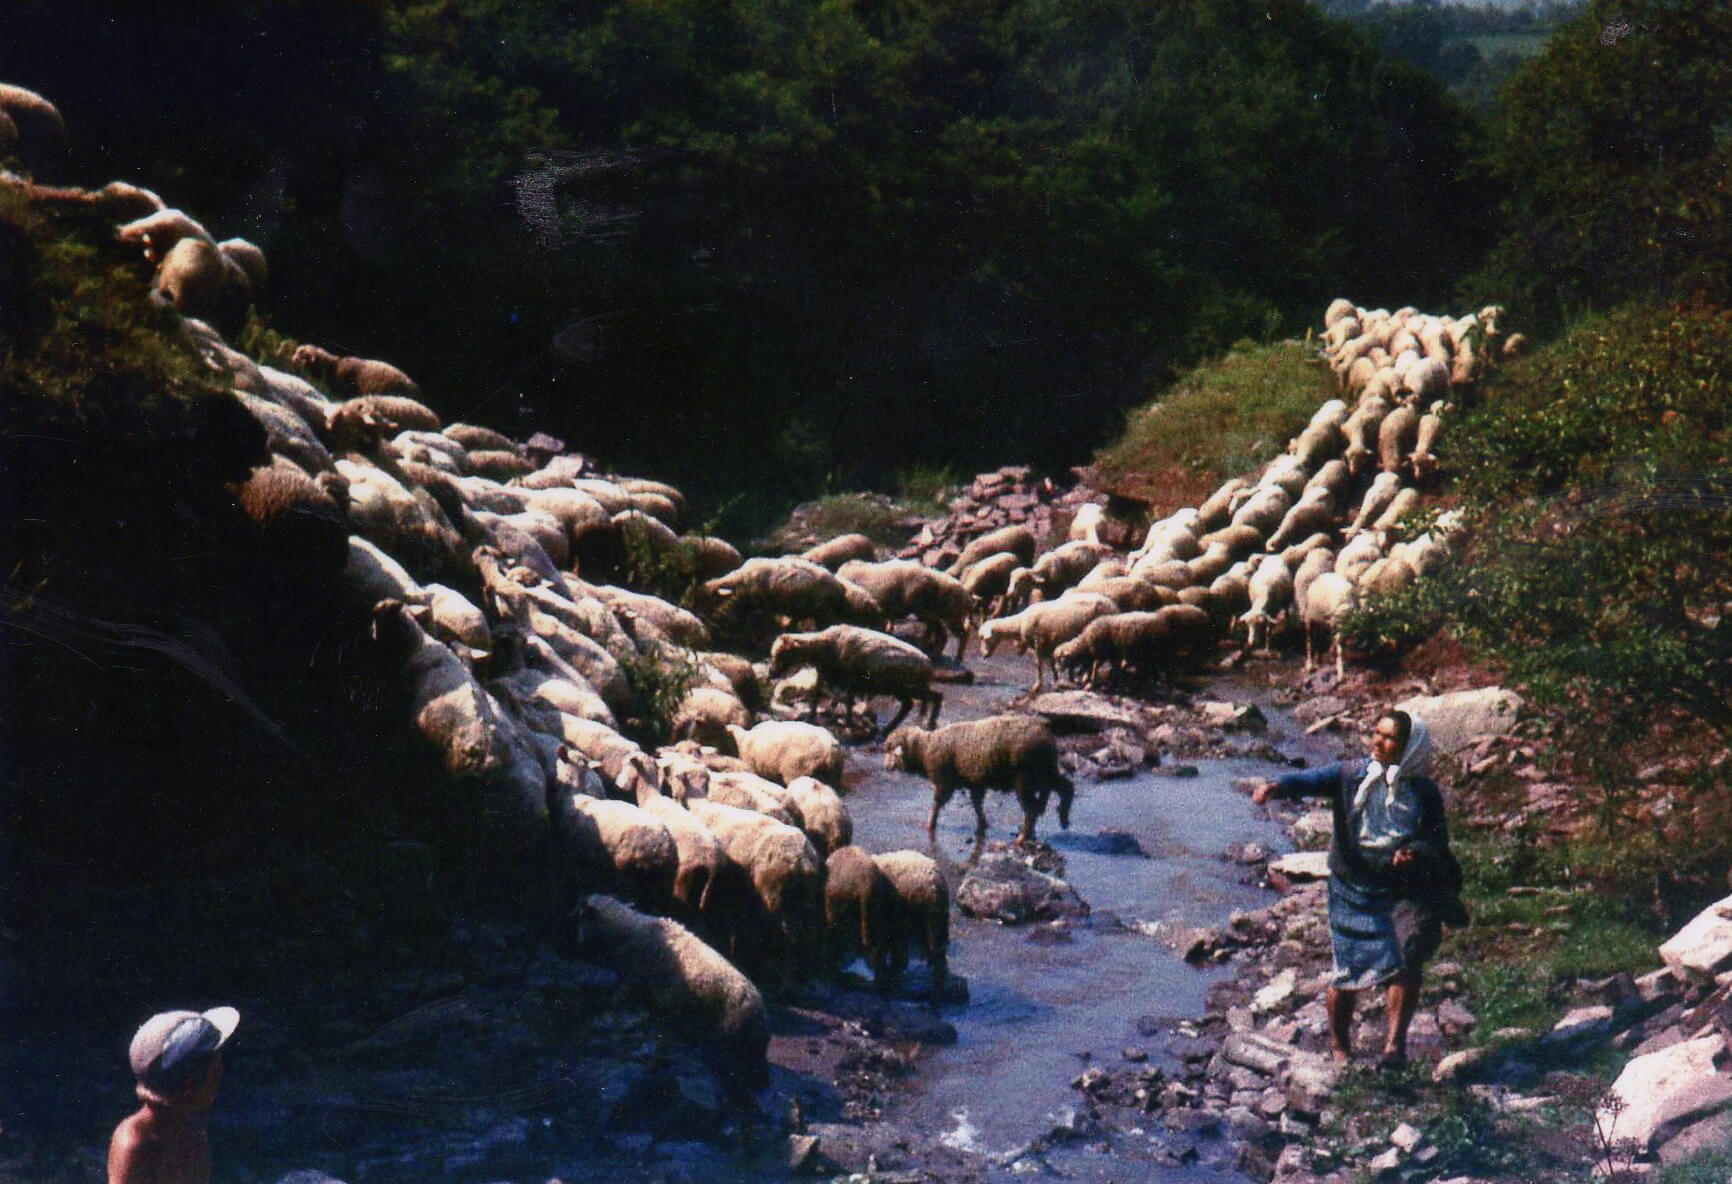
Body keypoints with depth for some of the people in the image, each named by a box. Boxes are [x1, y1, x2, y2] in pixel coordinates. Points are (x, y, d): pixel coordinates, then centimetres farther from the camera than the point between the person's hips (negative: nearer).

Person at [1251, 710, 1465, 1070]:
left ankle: (1394, 1043, -4)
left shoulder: (1424, 792, -1)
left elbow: (1438, 839, 3)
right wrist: (1277, 786, -37)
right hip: (1353, 890, 0)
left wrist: (1416, 852, -19)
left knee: (1405, 961, -18)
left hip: (1404, 892, 0)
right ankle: (1339, 1047, 25)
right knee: (1346, 974, 3)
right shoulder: (1350, 777, -2)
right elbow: (1312, 780, -17)